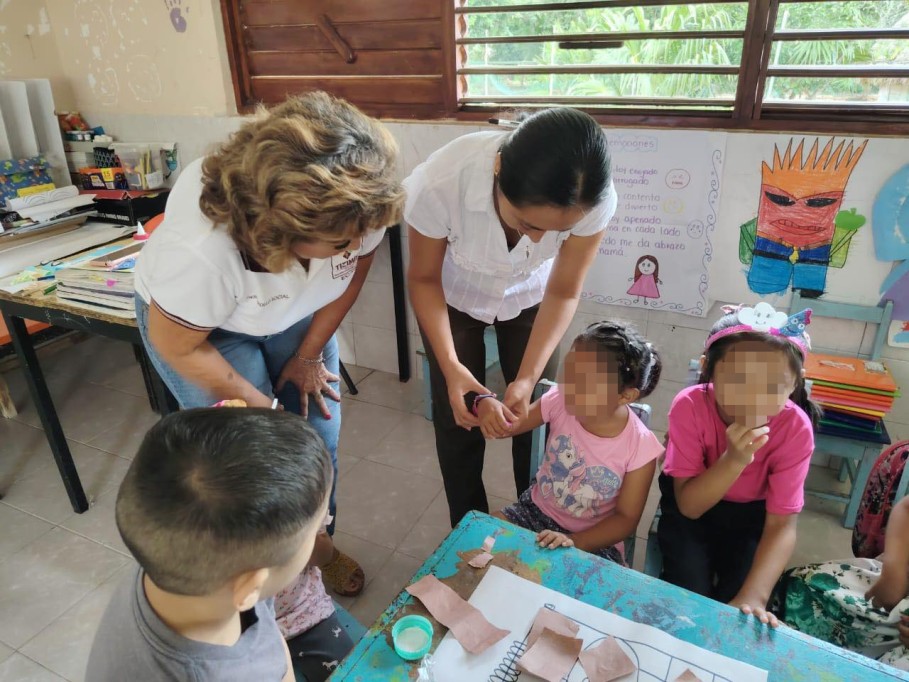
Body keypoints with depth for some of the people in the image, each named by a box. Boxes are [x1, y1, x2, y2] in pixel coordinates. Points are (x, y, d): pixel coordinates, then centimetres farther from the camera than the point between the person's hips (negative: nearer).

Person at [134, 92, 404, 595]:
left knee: (318, 434, 4)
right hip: (199, 325, -3)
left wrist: (310, 354, -3)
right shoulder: (200, 250, -42)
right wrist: (258, 405, -11)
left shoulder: (356, 205, -31)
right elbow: (178, 346, -22)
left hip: (298, 312, 4)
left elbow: (357, 266, -9)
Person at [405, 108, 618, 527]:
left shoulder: (595, 198, -34)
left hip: (529, 298, 1)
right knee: (458, 419, 2)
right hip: (453, 297, 0)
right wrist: (450, 365, -30)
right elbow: (424, 278, -20)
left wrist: (528, 378, -27)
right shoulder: (439, 183, -39)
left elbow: (563, 293, -17)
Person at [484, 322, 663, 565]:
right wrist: (487, 405, -29)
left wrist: (573, 542, -26)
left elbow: (626, 518, -12)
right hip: (536, 511, 3)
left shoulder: (640, 448, -22)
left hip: (593, 541, -3)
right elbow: (508, 425, -4)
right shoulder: (560, 401, -17)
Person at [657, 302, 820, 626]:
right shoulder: (690, 405, -30)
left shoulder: (796, 428, -26)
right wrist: (734, 460, -44)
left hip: (751, 515, 1)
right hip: (689, 508, -1)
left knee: (736, 606, -16)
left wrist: (753, 597, -37)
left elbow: (781, 524, -23)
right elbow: (689, 506, -27)